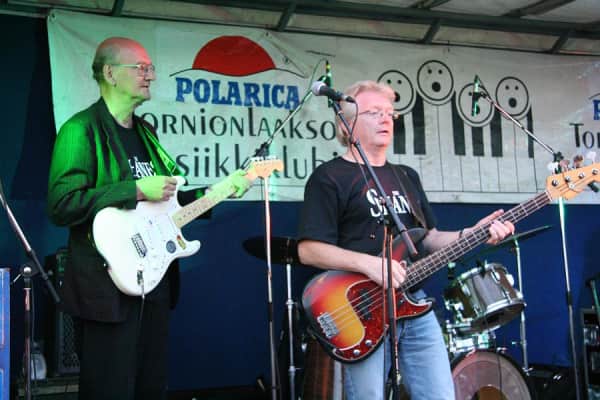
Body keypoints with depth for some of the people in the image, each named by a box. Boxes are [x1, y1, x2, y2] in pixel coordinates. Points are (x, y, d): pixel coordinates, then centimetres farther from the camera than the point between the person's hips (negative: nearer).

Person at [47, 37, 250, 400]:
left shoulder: (145, 132, 16)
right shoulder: (81, 129, -12)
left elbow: (171, 198, 21)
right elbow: (61, 205, -21)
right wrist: (136, 190, -23)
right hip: (109, 287, -8)